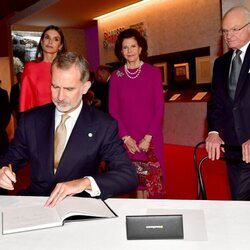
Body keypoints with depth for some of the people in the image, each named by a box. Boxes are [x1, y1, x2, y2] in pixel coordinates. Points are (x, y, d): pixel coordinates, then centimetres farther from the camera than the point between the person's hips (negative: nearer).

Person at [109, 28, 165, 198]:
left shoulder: (153, 72, 1)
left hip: (151, 138, -1)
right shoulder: (116, 76, 5)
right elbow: (113, 110, 4)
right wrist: (126, 137, -6)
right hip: (127, 139, 1)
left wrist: (148, 137, -9)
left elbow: (159, 107, -2)